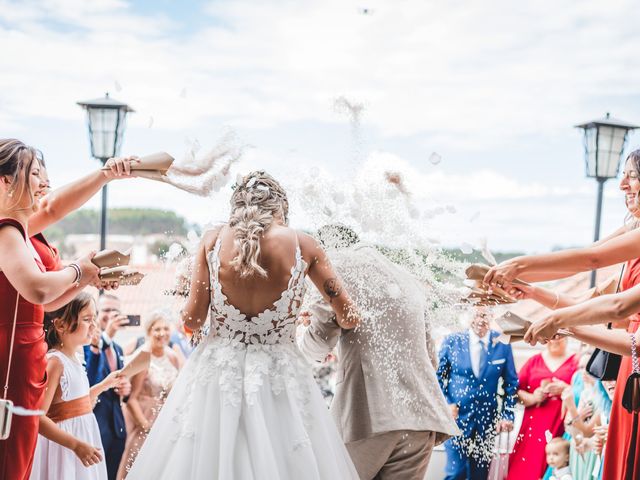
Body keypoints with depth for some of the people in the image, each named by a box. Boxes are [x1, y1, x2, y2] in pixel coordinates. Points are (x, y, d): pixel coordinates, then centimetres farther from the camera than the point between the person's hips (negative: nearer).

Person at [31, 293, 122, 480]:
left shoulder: (74, 359, 8)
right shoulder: (55, 361, -18)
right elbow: (38, 418, -26)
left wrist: (103, 385, 19)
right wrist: (76, 445, -30)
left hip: (84, 435, 9)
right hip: (63, 447, -9)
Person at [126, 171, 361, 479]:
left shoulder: (213, 240, -1)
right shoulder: (302, 245, -2)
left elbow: (192, 320, 0)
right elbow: (349, 318, 3)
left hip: (218, 373, 1)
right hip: (279, 379, -1)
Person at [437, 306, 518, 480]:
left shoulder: (502, 343, 0)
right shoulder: (452, 341, -2)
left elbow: (511, 382, 5)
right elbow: (437, 377, 5)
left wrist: (507, 415, -3)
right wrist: (445, 404, -8)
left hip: (487, 420, 2)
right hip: (458, 415, -2)